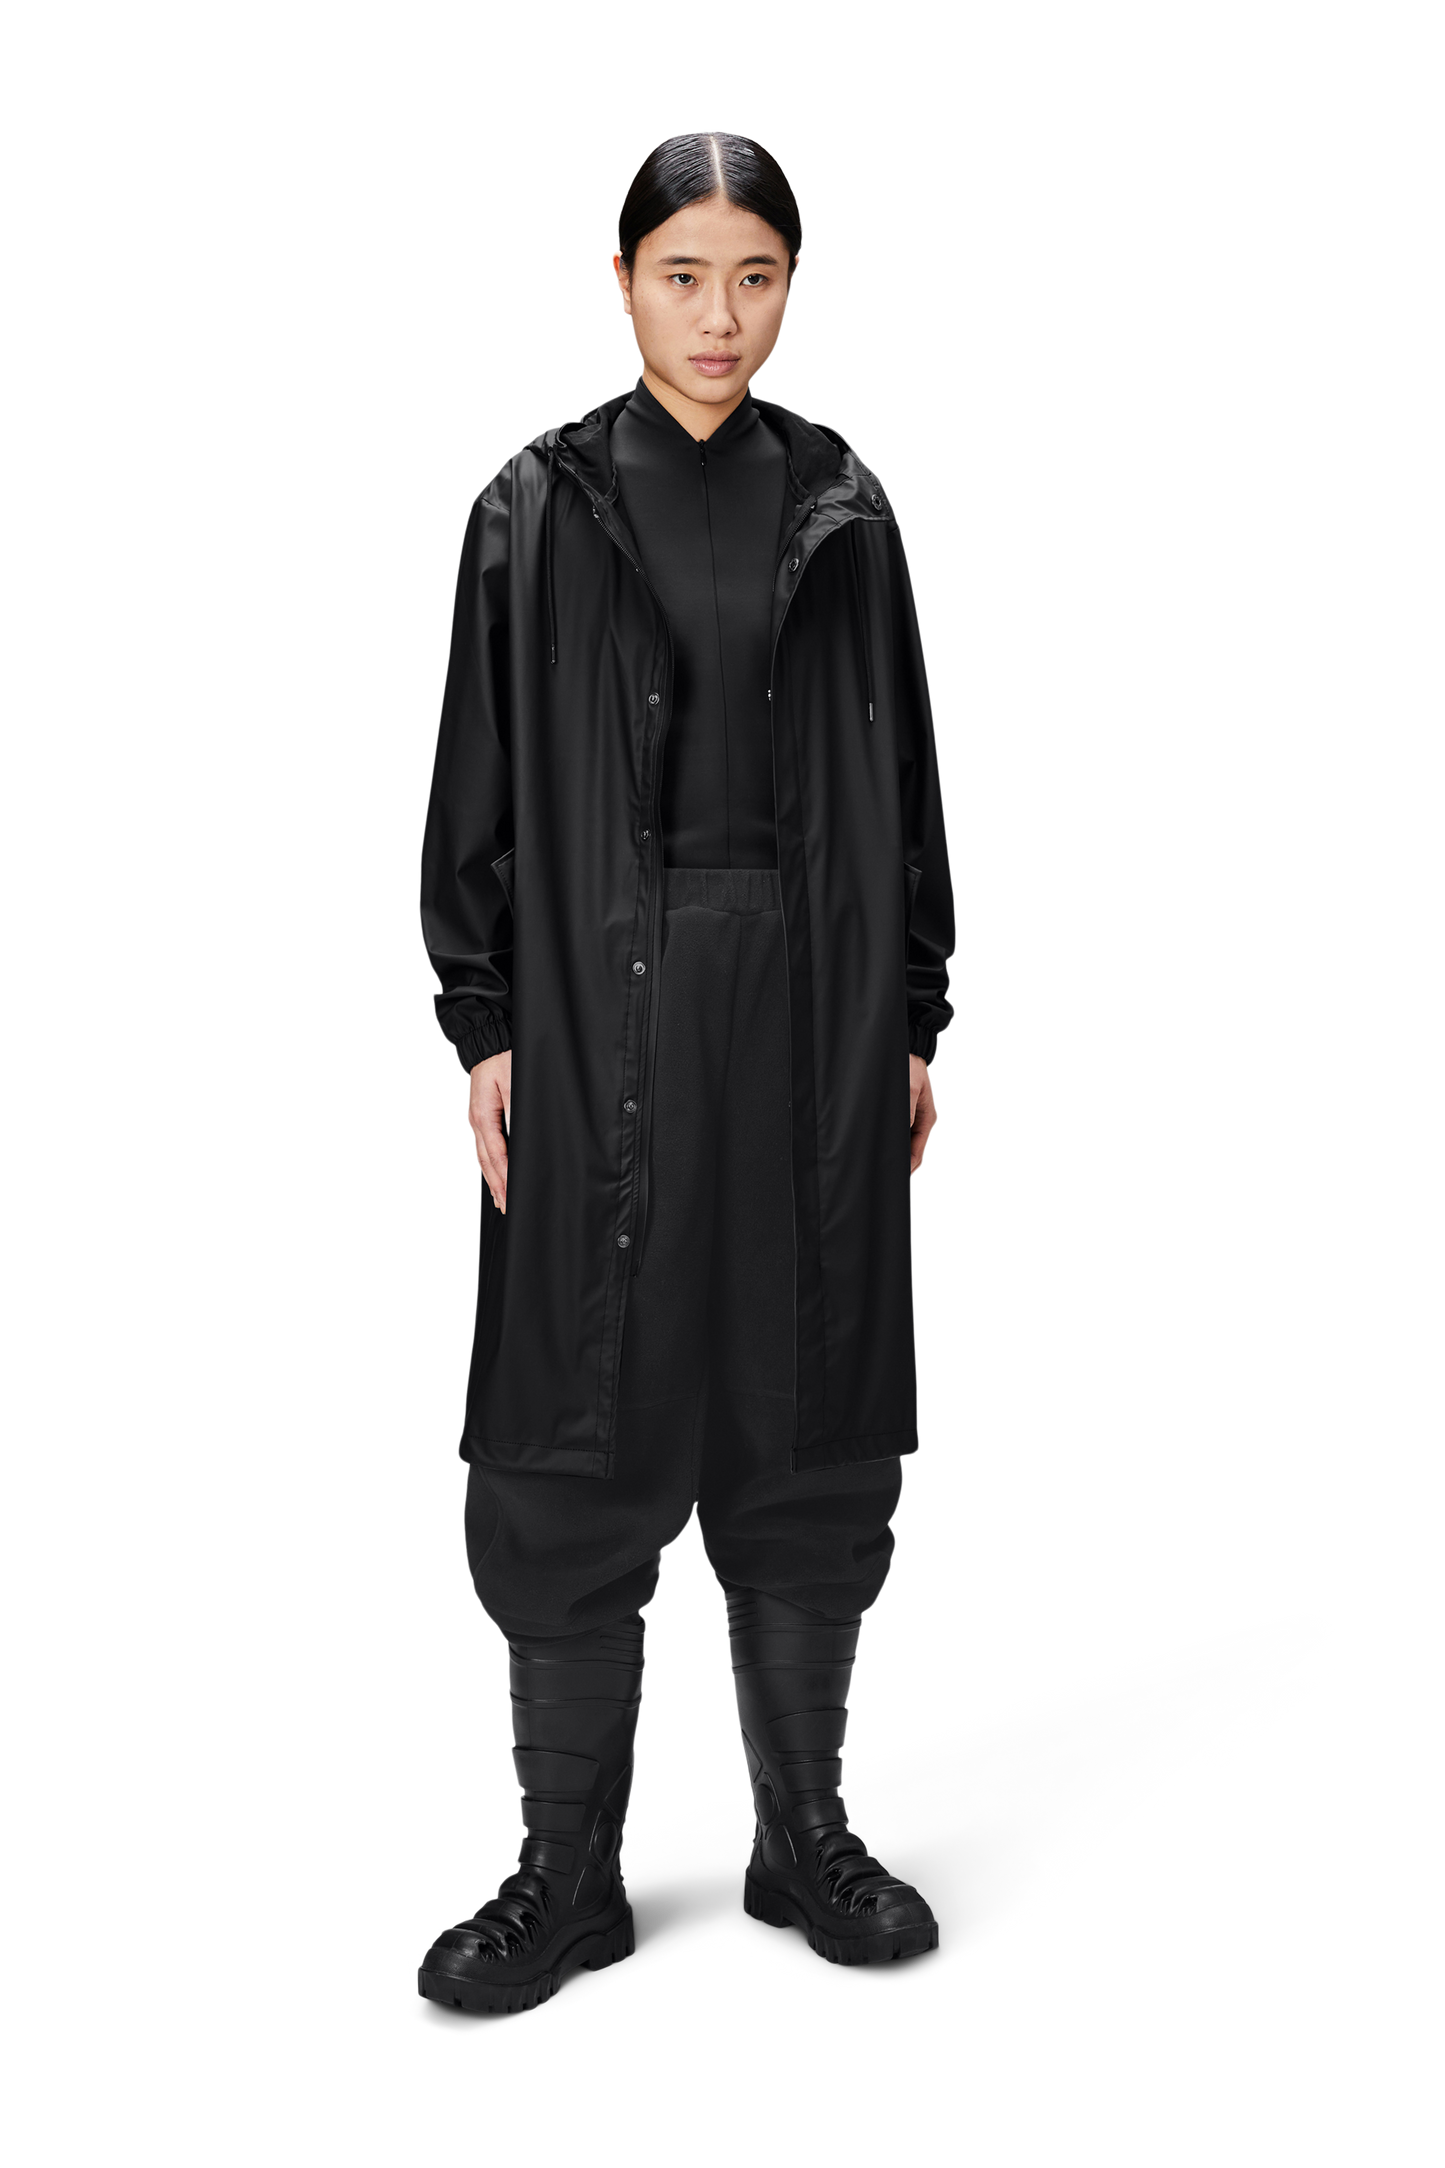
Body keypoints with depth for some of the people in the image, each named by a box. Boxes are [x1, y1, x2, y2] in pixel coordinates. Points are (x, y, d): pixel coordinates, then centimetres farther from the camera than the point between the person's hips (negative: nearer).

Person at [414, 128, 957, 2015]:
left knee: (811, 1431, 8)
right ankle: (570, 1872, 15)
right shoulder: (536, 508, 1)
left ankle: (807, 1835, 24)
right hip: (603, 1009, -2)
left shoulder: (846, 505, 6)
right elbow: (479, 792, 1)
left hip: (813, 1008, 2)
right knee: (582, 1442, 2)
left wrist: (918, 1018, 6)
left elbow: (908, 778, 9)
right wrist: (484, 1026, -5)